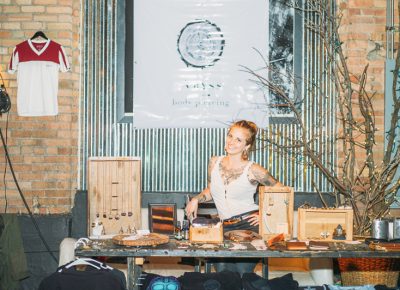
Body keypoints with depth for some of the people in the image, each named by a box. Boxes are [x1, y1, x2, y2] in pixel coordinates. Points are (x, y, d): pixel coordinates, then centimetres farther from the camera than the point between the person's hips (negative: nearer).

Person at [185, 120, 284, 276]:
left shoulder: (253, 170, -4)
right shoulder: (214, 162, 9)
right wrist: (196, 199, 8)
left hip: (249, 225, -3)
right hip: (225, 226, 4)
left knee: (242, 271, -17)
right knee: (222, 270, -16)